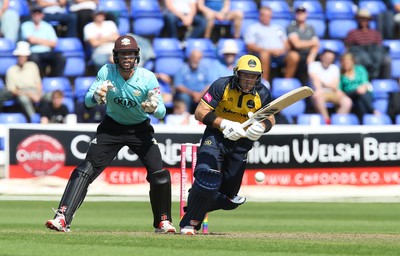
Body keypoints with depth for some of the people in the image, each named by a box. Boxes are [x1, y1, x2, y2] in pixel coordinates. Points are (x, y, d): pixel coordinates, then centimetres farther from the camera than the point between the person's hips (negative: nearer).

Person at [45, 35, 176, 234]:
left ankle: (163, 221, 9)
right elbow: (88, 101, -20)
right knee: (85, 170, -13)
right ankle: (62, 218, -17)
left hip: (140, 129, 0)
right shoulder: (106, 72, -17)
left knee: (159, 175, -12)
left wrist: (153, 108, -45)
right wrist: (97, 96, -44)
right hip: (112, 126, 0)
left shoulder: (147, 78, -20)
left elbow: (161, 113, -21)